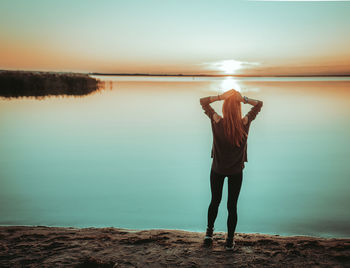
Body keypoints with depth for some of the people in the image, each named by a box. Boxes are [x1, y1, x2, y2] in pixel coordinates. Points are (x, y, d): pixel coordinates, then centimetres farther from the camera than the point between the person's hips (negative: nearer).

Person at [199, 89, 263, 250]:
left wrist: (220, 96, -15)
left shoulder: (217, 122, -17)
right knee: (232, 205, 8)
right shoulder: (244, 123, -16)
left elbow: (202, 101, -5)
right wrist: (244, 99, -15)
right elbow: (259, 104, -1)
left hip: (217, 169, 0)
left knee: (215, 201, 20)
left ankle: (209, 232, 30)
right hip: (236, 171, 0)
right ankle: (230, 241, 16)